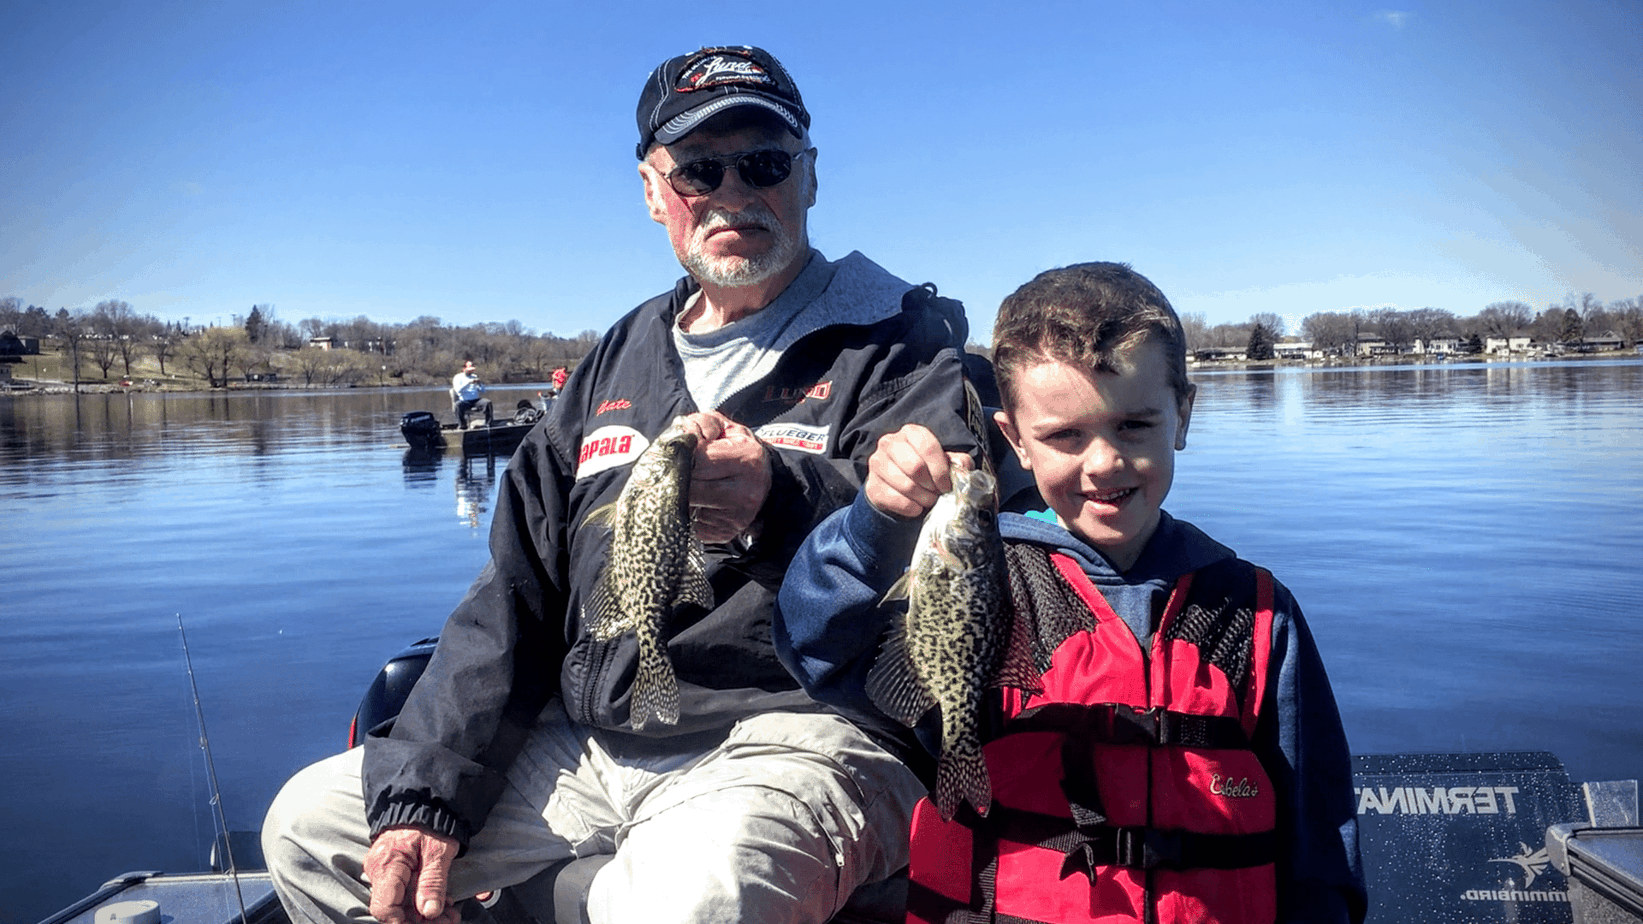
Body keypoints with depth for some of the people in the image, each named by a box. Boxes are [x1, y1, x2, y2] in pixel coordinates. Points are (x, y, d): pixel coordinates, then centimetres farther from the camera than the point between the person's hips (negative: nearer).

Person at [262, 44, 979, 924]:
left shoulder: (898, 345, 0)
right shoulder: (618, 360, 16)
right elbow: (515, 593, 14)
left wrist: (781, 502, -37)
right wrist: (423, 796, 4)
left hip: (790, 737, -6)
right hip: (586, 742, 7)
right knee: (308, 824, 6)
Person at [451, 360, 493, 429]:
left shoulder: (474, 377, 21)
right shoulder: (458, 377, 9)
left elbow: (483, 391, 16)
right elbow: (458, 390, -10)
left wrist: (479, 383, -4)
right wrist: (469, 382, -17)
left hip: (476, 400, 3)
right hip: (464, 401, -3)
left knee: (487, 402, -28)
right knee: (458, 405, -38)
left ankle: (488, 424, -23)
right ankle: (462, 425, -26)